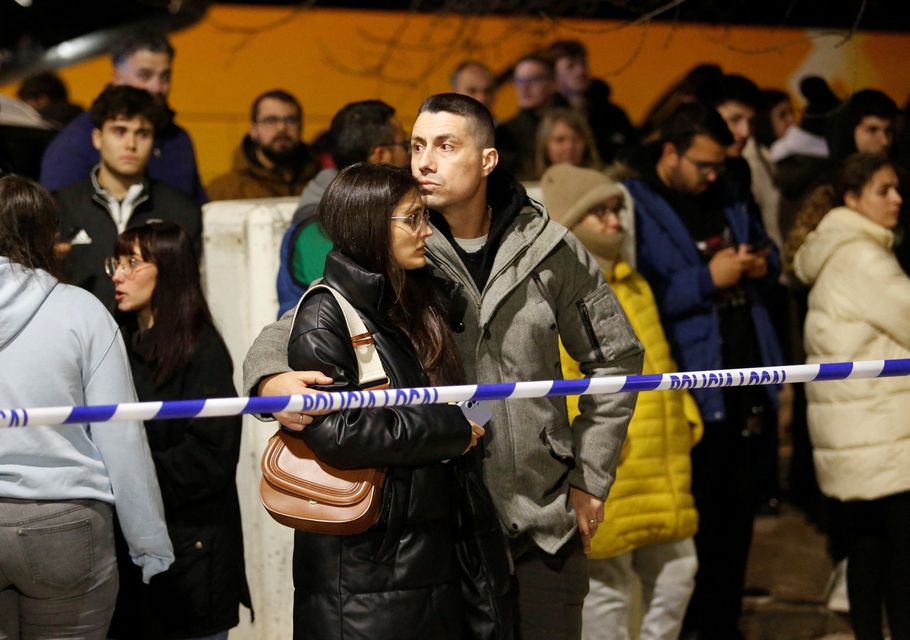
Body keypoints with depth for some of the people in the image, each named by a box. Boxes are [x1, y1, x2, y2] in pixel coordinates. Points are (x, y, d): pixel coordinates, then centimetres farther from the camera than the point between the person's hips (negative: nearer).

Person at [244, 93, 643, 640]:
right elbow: (293, 330, -6)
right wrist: (273, 378, -30)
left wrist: (590, 478, 7)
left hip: (546, 521, 1)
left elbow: (616, 358, 10)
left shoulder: (550, 250, 1)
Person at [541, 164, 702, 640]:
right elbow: (554, 378, -16)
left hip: (662, 467, 8)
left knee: (676, 572, 10)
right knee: (608, 588, 0)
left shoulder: (632, 283, 20)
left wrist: (686, 417, 18)